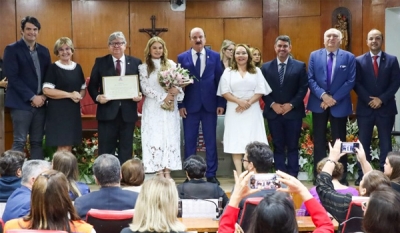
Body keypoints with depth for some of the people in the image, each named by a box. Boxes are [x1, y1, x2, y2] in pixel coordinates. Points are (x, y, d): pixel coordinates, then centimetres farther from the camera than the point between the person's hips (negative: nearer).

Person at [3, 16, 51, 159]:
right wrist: (32, 97, -15)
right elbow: (12, 77, -11)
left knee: (37, 142, 8)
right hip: (21, 103, -5)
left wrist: (43, 96, -4)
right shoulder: (12, 49, -3)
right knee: (19, 142, -4)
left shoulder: (44, 51, 13)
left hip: (40, 103, 5)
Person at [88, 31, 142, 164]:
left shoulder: (135, 62, 7)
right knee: (106, 149, 3)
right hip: (107, 111, -1)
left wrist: (140, 95, -11)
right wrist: (97, 97, -15)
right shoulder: (100, 62, 4)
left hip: (128, 112, 1)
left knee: (126, 148, 9)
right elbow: (92, 85, 4)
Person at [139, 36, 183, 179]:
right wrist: (162, 97, -15)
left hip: (170, 108, 2)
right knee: (155, 138, -2)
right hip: (153, 108, -2)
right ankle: (160, 173, 3)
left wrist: (176, 89, -17)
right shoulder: (143, 67, 1)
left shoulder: (171, 64, 8)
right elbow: (145, 88, -6)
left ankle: (168, 172, 7)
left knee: (170, 137, 1)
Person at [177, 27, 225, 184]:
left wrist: (221, 103, -2)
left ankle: (211, 175, 14)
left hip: (210, 104, 0)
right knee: (189, 141, 5)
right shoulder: (182, 57, 3)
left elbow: (220, 80, 4)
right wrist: (180, 104, -5)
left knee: (211, 141, 6)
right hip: (190, 105, 0)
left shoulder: (215, 56, 5)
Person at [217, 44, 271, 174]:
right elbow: (224, 92, -1)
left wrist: (248, 102, -14)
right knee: (236, 143, -3)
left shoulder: (256, 71, 10)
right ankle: (239, 175, -1)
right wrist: (239, 101, -15)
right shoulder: (228, 72, 9)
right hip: (234, 112, 0)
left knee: (253, 144, -3)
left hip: (252, 111, 0)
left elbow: (260, 91, 1)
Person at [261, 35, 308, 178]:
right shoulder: (266, 67, 7)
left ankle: (292, 177, 9)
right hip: (273, 113, 1)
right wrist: (272, 104, -10)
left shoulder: (300, 66, 3)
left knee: (292, 146, 4)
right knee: (278, 146, 6)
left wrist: (291, 104, -12)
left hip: (293, 112, -1)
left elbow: (303, 88, -2)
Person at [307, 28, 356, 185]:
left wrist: (334, 98, -15)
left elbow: (350, 81, -6)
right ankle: (319, 175, 14)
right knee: (319, 141, 6)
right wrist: (323, 95, -16)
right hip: (319, 103, 1)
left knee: (340, 140, 7)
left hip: (340, 104, -1)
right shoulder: (314, 55, 4)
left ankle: (342, 176, 14)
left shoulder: (349, 57, 0)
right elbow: (310, 79, -2)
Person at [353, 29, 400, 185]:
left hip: (386, 108, 0)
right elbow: (356, 84, -2)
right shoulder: (359, 61, 4)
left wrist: (382, 99, -12)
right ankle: (362, 175, 9)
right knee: (364, 143, 4)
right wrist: (369, 100, -13)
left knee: (385, 143, 5)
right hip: (365, 108, 0)